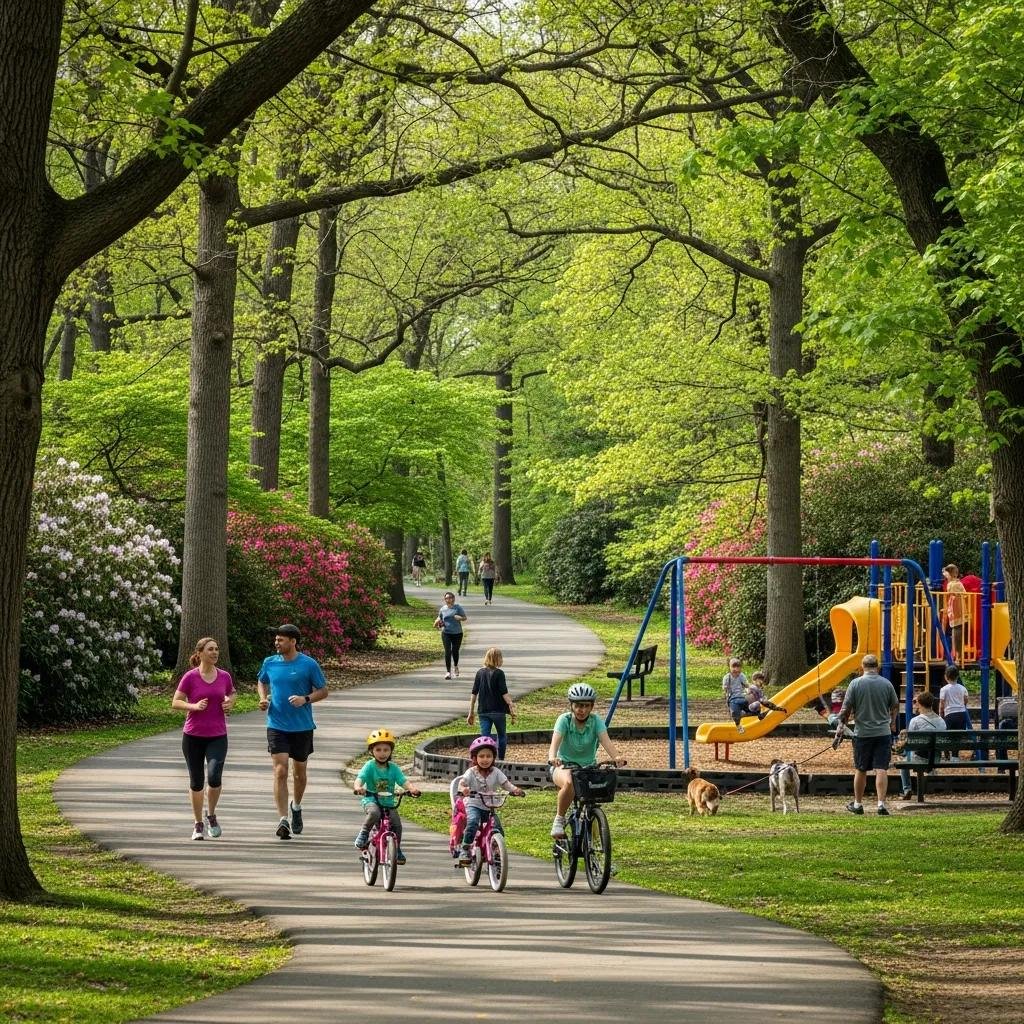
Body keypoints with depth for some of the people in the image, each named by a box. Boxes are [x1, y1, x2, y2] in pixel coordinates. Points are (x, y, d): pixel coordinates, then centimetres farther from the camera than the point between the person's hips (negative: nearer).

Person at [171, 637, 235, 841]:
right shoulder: (190, 677, -6)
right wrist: (194, 706, -19)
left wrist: (230, 703, 0)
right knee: (196, 782, 6)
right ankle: (198, 824, 22)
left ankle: (211, 815, 7)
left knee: (214, 777, -17)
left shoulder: (224, 676, 3)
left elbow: (232, 693, 22)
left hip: (217, 737, 1)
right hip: (193, 736, -1)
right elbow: (175, 702, -3)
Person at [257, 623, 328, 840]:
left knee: (299, 771, 15)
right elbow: (261, 682, 22)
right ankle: (283, 820, -15)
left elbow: (323, 691, 0)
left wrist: (306, 699, -18)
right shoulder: (269, 663, 3)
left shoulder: (308, 665, -6)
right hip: (277, 726, 0)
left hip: (302, 726, 0)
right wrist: (263, 698, 2)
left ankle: (296, 807, 41)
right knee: (280, 771, -12)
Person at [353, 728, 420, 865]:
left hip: (388, 802, 3)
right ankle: (363, 834, -11)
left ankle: (397, 850, 8)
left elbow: (403, 781, -8)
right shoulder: (370, 766, -5)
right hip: (371, 800, -3)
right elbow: (360, 778, -19)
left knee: (397, 824, -14)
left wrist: (412, 788, -30)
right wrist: (358, 787, -43)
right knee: (374, 813, -36)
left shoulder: (393, 768, 3)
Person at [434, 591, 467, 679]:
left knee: (455, 651, 8)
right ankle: (448, 671, -7)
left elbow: (464, 618, 2)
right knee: (448, 651, -10)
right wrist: (438, 622, -3)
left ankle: (456, 666, 39)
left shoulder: (458, 608, -2)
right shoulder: (442, 609, 5)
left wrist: (460, 618, -20)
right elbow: (439, 618, 19)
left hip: (457, 633, -1)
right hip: (446, 633, 1)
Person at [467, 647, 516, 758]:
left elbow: (474, 694, 5)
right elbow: (504, 693, -12)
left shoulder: (480, 673, 3)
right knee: (501, 736, 15)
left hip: (483, 711, 3)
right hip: (498, 710, -3)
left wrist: (471, 713, 10)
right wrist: (511, 708, -7)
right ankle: (500, 761, 17)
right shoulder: (499, 673, -9)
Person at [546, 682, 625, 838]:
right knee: (569, 783, -38)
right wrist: (552, 757, -54)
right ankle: (559, 820, -16)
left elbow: (605, 740, -27)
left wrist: (616, 757, -48)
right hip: (563, 766, -2)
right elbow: (556, 740, -31)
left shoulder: (596, 721, -10)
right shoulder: (564, 720, -15)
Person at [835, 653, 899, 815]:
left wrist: (841, 723, 14)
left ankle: (858, 804, 21)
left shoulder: (856, 684, -6)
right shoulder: (886, 684, 0)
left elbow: (846, 708, -3)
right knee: (881, 770, -2)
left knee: (860, 770, 11)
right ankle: (881, 804, -11)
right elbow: (895, 706, 12)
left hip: (862, 733, -1)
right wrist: (892, 723, 31)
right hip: (883, 733, 1)